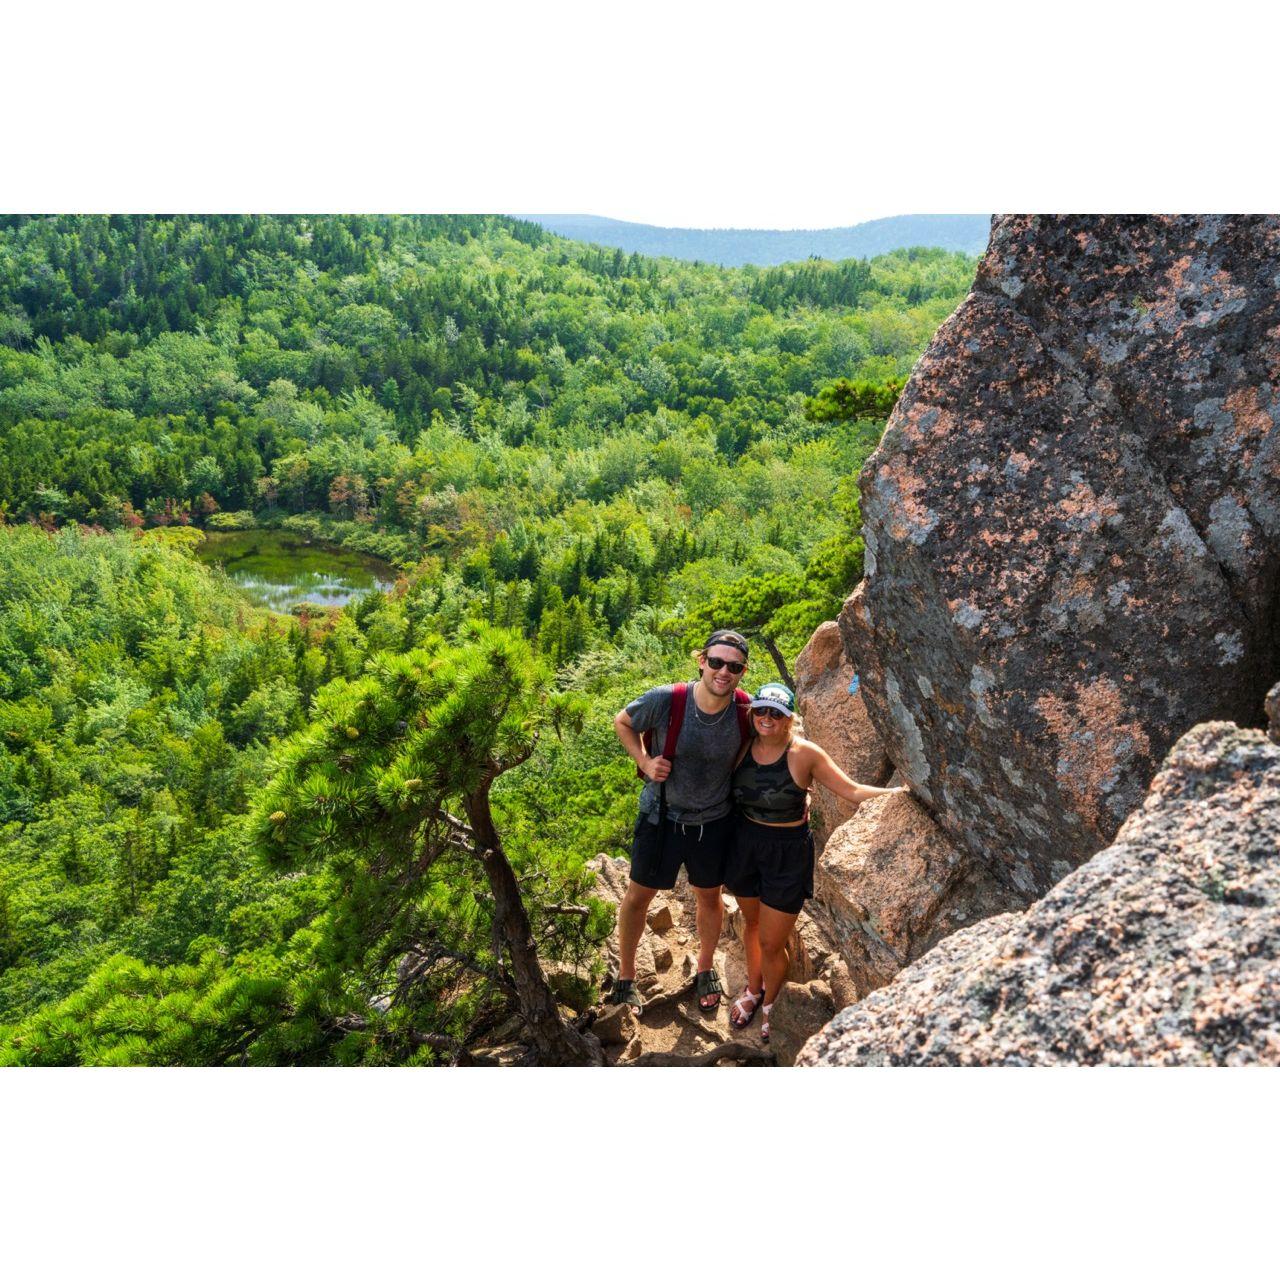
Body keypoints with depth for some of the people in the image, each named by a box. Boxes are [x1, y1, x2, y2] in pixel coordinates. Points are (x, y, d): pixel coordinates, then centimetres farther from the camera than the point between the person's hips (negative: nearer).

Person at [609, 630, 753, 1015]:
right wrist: (644, 761, -17)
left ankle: (706, 969, 48)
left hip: (714, 821, 2)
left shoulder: (747, 710, -19)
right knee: (638, 895, 12)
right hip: (661, 815, -1)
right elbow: (622, 722, -5)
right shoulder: (665, 700, -25)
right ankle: (625, 977, 36)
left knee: (709, 897, 21)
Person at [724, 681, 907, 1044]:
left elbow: (851, 790, -16)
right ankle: (753, 989, 51)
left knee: (771, 943, 4)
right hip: (745, 844, 4)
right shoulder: (743, 746, -6)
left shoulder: (804, 753, -16)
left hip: (788, 853, -3)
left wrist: (897, 791, -26)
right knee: (751, 922, 23)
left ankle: (771, 1005, 35)